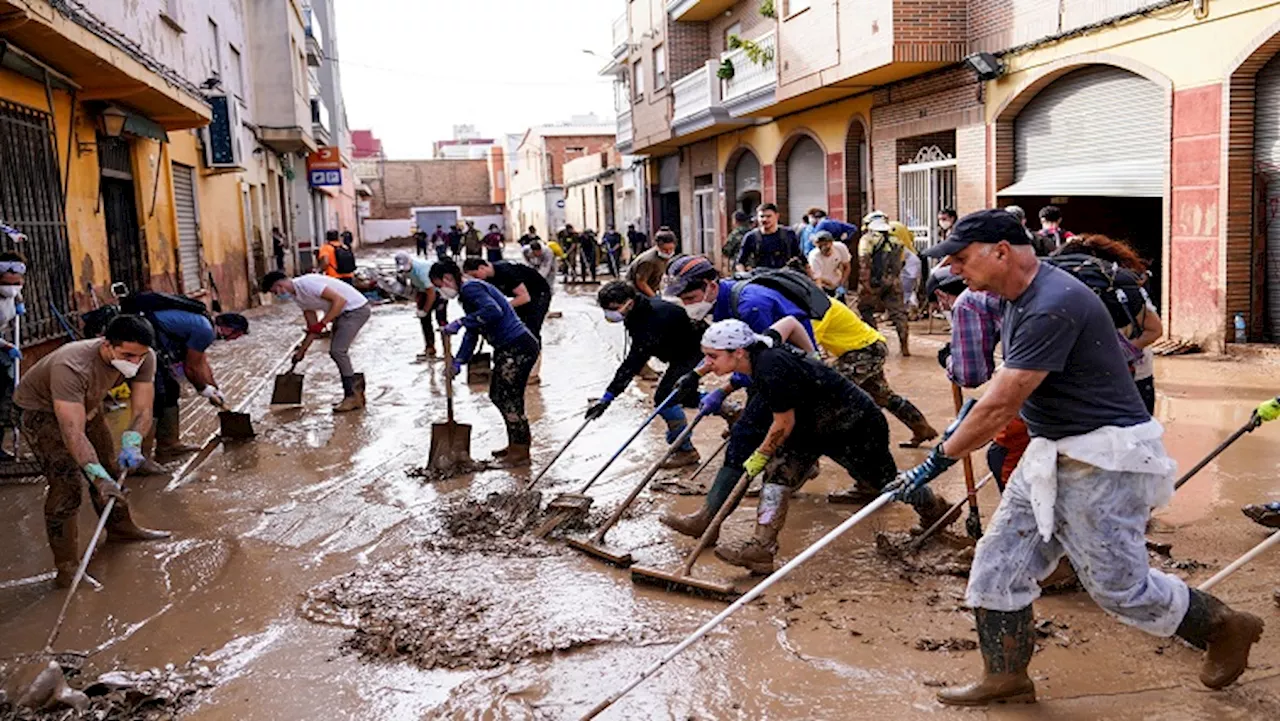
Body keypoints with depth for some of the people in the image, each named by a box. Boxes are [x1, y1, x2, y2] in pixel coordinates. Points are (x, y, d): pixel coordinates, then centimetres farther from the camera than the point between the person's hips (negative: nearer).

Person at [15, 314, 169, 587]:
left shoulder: (143, 358, -26)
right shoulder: (71, 368, -44)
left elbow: (142, 409, -26)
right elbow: (73, 431, -46)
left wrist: (131, 443, -46)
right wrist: (99, 477, -53)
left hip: (88, 403, 6)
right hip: (41, 409, -6)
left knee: (110, 468, 15)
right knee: (67, 484, -16)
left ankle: (120, 527, 39)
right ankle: (66, 565, -7)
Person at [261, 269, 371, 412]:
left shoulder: (307, 283, -21)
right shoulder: (297, 296, 9)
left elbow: (339, 300, -25)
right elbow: (313, 328, 15)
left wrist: (322, 323, -23)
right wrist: (301, 351, 15)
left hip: (356, 309, -10)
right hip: (343, 313, 10)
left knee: (338, 351, -13)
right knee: (336, 352, 9)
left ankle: (353, 397, -5)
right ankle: (355, 393, 17)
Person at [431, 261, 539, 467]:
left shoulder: (470, 288, -14)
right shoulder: (468, 292, 18)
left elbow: (494, 311, -32)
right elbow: (472, 333, 19)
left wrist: (460, 323, -26)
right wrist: (458, 361, 10)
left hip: (518, 348, -11)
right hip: (508, 349, 11)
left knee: (509, 399, -2)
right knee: (498, 395, 18)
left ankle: (521, 453, 9)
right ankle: (515, 444, 30)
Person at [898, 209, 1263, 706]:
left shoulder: (1054, 305, -26)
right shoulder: (1021, 298, 6)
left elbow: (1001, 407, -27)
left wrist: (936, 462, -20)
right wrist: (964, 425, 20)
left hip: (1105, 460, -9)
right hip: (1050, 455, 10)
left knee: (1119, 586, 4)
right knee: (998, 563, 7)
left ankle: (1225, 628, 30)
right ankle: (1006, 678, 20)